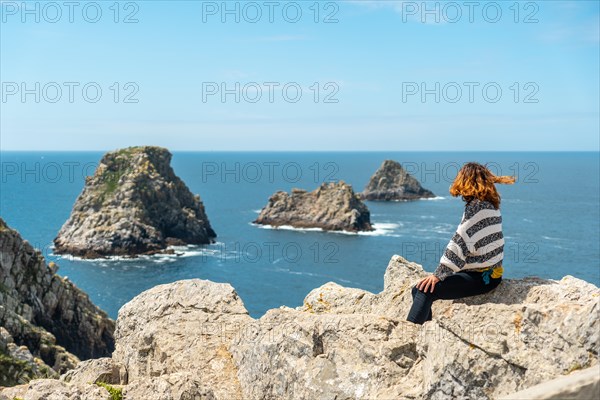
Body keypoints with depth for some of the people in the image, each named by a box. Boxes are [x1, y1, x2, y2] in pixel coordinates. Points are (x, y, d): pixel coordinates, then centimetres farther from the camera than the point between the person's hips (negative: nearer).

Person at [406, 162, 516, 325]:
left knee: (426, 290, -24)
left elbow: (460, 243, -19)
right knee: (418, 290, 2)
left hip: (481, 277, -9)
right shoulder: (491, 205, 12)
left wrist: (438, 274, -17)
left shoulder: (477, 206, -15)